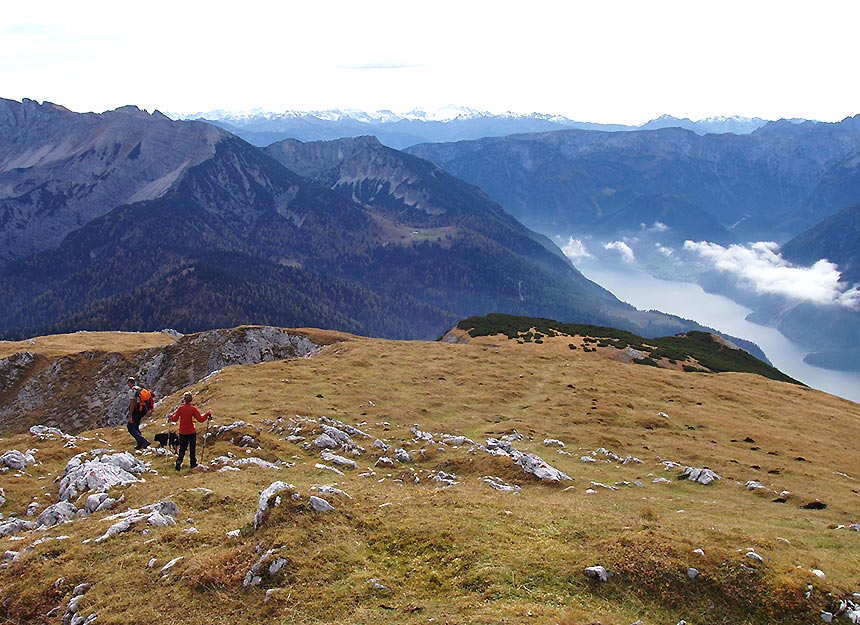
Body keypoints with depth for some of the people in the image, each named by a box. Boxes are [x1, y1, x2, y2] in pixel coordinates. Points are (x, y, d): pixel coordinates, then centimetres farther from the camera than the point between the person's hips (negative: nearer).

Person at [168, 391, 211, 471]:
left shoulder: (180, 408, -7)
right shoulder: (193, 409, -14)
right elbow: (200, 419, -15)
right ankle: (193, 463, 19)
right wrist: (208, 414, -3)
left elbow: (175, 419, 0)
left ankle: (179, 461, -9)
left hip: (182, 433, 2)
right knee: (192, 448, 13)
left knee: (182, 448, 11)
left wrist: (170, 416, 20)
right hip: (192, 432, -2)